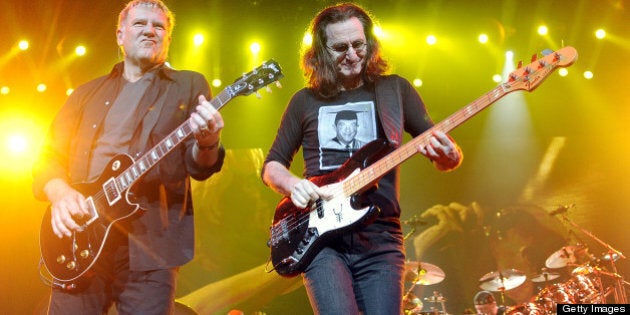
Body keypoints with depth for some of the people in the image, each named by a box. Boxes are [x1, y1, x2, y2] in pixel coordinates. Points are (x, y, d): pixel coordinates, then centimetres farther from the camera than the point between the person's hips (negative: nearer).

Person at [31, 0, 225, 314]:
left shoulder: (189, 86, 11)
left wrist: (206, 144, -22)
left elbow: (197, 166, 3)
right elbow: (49, 157, 16)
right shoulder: (87, 93, 19)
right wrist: (60, 193, -7)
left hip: (149, 243, -2)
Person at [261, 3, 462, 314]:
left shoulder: (395, 89, 9)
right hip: (321, 236, -1)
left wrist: (447, 153, -15)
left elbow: (448, 158, 10)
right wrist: (293, 183, -6)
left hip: (380, 237, 1)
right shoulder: (305, 101, 10)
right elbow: (272, 165, 17)